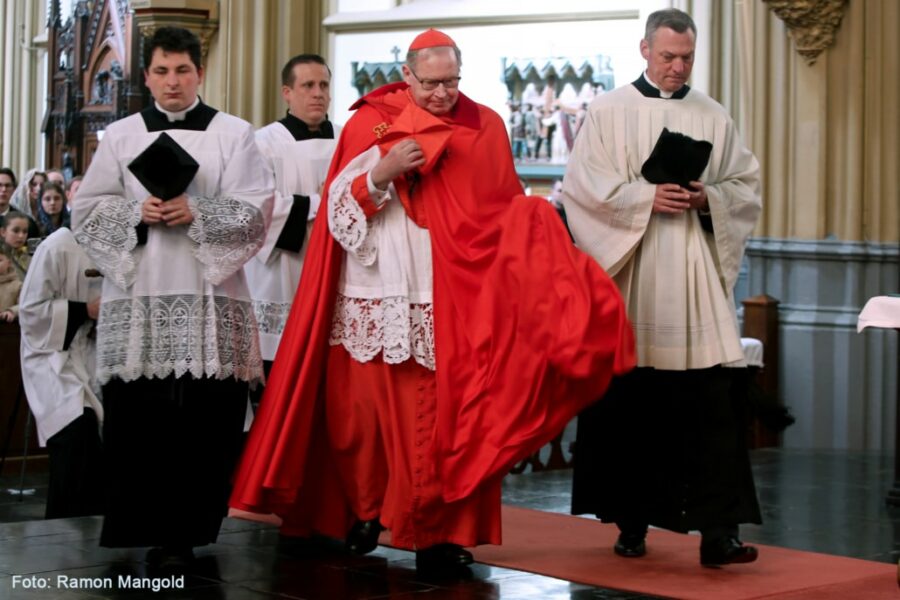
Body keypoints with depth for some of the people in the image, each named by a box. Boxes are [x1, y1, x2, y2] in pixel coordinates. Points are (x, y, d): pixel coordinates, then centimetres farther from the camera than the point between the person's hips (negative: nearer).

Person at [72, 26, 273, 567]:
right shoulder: (120, 136, 13)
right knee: (137, 418, -3)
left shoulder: (234, 133, 8)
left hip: (209, 298, -1)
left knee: (204, 420, -5)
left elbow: (256, 209, 0)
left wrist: (196, 213, -13)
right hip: (136, 297, 1)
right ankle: (140, 525, 7)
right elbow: (88, 209, 8)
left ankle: (184, 532, 4)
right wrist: (137, 212, -9)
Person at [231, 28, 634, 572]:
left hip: (451, 300, 0)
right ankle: (363, 511, 21)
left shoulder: (486, 128, 6)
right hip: (374, 297, 1)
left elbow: (506, 213, 9)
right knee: (363, 407, 4)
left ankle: (437, 529, 4)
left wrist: (536, 221, -12)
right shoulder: (369, 124, 4)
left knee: (445, 415, -4)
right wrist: (382, 173, -16)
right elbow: (339, 210, -1)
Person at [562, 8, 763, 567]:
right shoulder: (609, 112, 6)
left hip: (696, 274, 1)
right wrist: (646, 197, -13)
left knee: (713, 402, -9)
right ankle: (632, 524, 18)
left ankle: (718, 530, -10)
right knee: (630, 404, 5)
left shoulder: (714, 117, 12)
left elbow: (748, 188, 12)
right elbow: (583, 185, -2)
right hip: (629, 274, -1)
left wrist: (708, 198, -7)